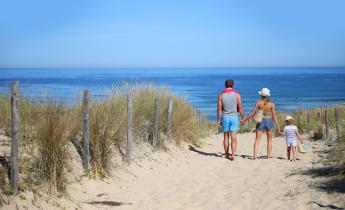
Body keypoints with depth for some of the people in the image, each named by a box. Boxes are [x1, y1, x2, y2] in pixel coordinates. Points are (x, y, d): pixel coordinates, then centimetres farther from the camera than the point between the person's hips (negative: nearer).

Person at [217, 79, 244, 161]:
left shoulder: (221, 95, -1)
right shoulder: (237, 94, -3)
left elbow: (219, 109, -2)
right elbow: (240, 108, -4)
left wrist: (219, 120, 4)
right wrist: (243, 118, 5)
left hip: (225, 117, 1)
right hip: (234, 117, -1)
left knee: (226, 136, 13)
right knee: (233, 137, -2)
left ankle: (227, 155, 19)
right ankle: (233, 154, -17)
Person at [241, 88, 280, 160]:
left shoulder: (258, 103, -8)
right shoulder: (271, 104, -6)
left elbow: (253, 113, -8)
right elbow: (274, 116, -6)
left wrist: (244, 119, 3)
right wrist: (277, 127, 0)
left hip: (260, 122, 0)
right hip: (269, 122, 1)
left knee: (257, 140, 3)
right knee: (269, 140, 16)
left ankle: (255, 155, -13)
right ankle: (268, 156, 13)